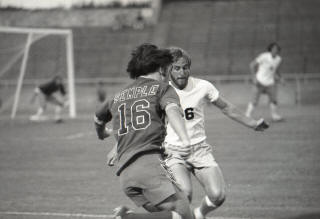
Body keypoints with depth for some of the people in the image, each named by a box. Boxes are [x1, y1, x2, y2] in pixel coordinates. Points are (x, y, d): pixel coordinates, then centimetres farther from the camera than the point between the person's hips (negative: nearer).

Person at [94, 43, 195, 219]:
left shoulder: (119, 96, 26)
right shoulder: (162, 88, 11)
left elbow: (98, 118, 44)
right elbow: (172, 110, -11)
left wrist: (102, 133, 68)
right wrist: (185, 139, -28)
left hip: (124, 173, 6)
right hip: (149, 164, -6)